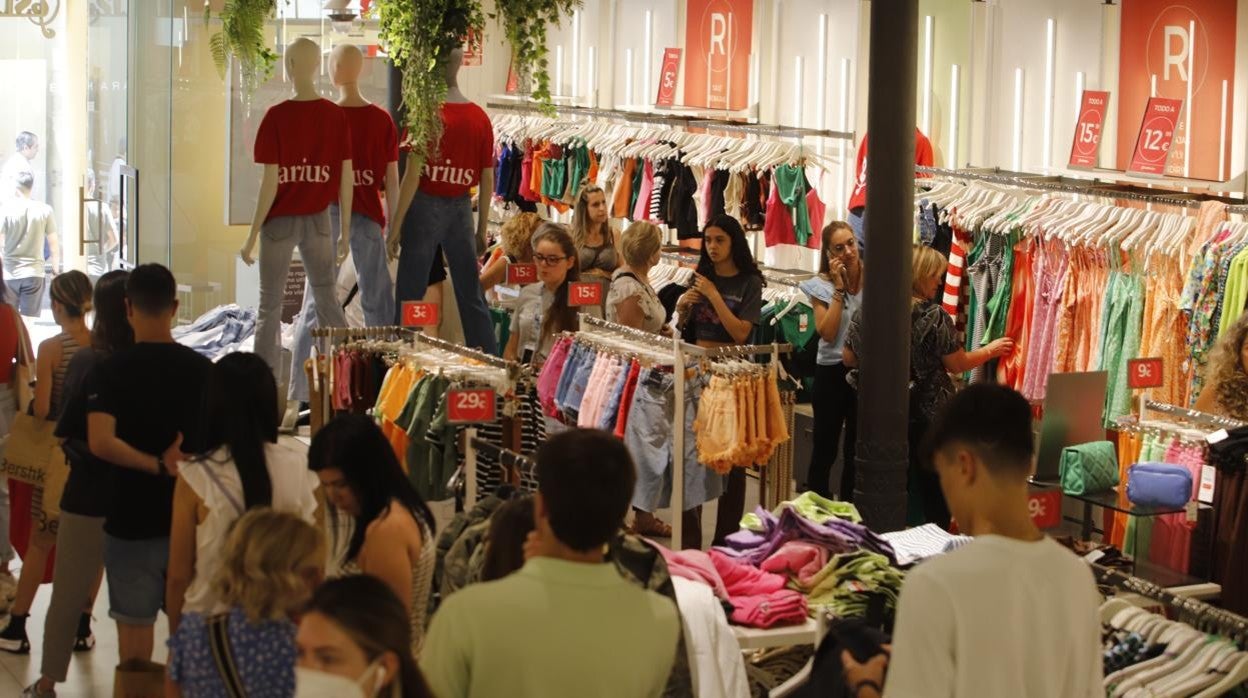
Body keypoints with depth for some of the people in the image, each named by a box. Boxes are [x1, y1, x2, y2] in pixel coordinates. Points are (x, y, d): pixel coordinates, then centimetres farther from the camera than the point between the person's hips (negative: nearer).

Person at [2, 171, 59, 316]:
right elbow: (54, 243, 2)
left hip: (10, 274, -1)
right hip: (34, 273, 1)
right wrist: (56, 269, 13)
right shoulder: (44, 210, -2)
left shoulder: (6, 209, -6)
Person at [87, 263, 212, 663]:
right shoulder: (203, 370, -3)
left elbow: (101, 443, -25)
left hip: (132, 521, -3)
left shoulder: (110, 372, -12)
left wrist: (157, 465, -20)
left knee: (134, 623, 8)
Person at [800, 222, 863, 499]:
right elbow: (827, 333, -16)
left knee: (857, 448, 10)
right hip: (832, 372, -2)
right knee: (825, 448, 3)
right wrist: (839, 287, -16)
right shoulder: (822, 286, -4)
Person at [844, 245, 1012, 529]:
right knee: (933, 493, 7)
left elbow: (849, 359, 8)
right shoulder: (933, 316, -14)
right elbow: (957, 364, -8)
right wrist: (990, 350, 8)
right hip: (928, 416, -4)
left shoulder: (865, 313, -1)